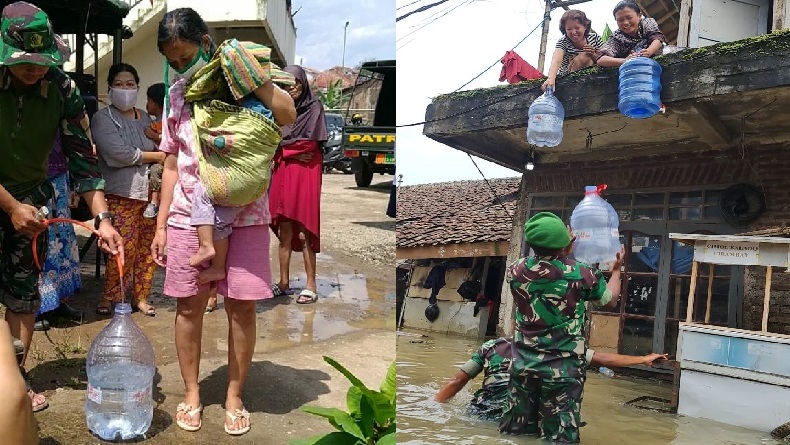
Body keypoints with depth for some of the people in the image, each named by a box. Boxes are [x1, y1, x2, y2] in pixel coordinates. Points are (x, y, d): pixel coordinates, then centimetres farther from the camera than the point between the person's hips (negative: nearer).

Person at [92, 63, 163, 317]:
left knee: (148, 248, 4)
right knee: (125, 248, -10)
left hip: (150, 192, 5)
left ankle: (141, 296, 18)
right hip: (121, 194, -5)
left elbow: (158, 150, 19)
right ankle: (109, 296, 10)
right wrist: (155, 156, -5)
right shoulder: (103, 118, -1)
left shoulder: (144, 118, 17)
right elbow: (118, 152, -14)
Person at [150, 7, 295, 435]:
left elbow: (288, 115, -19)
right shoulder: (176, 95, 10)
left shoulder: (241, 81, -1)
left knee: (241, 307, 1)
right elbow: (172, 164, 13)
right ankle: (191, 394, 24)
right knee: (189, 306, 6)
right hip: (188, 216, 3)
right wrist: (161, 224, 10)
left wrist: (255, 74, -22)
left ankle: (234, 397, 18)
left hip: (245, 215, -3)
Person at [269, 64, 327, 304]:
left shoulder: (314, 107, 0)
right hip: (283, 173, 5)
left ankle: (311, 286, -1)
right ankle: (284, 282, 16)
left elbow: (308, 143, -9)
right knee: (284, 232, 7)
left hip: (305, 174, -5)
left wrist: (282, 146, 1)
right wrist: (294, 151, -8)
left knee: (304, 233, -7)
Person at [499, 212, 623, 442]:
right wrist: (616, 270, 26)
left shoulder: (516, 270, -4)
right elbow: (610, 301, 9)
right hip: (563, 370, -3)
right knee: (558, 437, 6)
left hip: (523, 365, 3)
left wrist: (562, 252, 27)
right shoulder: (582, 275, -12)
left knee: (514, 432, 13)